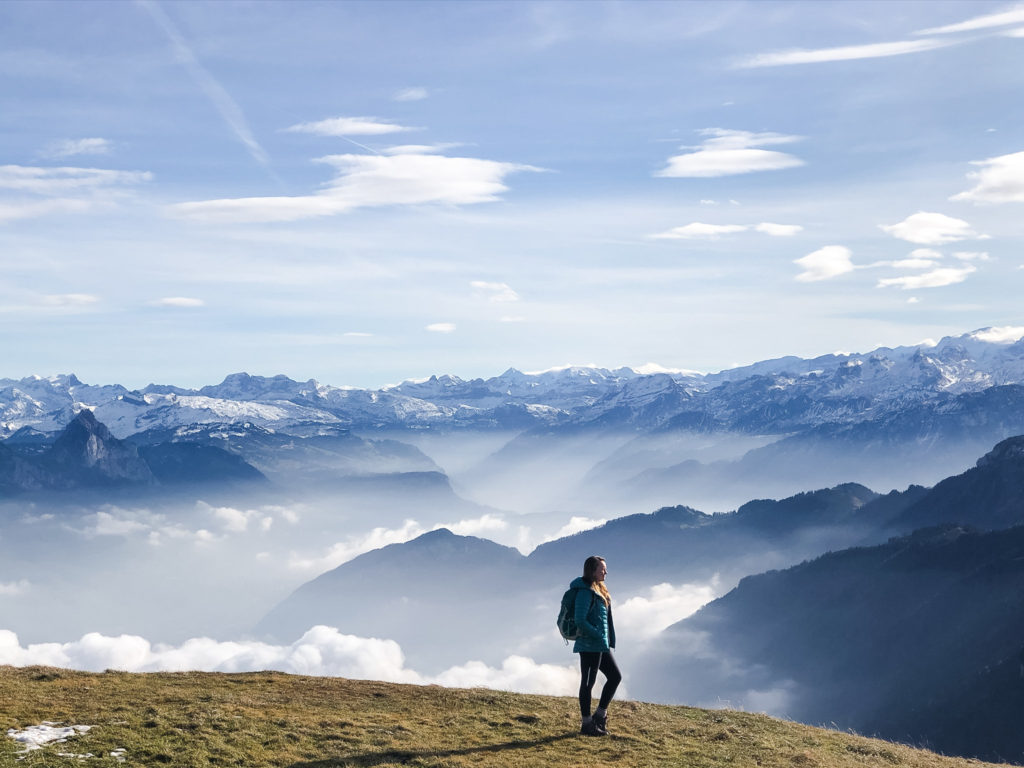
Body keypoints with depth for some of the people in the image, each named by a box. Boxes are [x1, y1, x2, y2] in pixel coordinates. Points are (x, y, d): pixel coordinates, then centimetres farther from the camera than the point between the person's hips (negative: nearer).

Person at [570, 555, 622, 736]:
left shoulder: (599, 590, 13)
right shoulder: (585, 592, -17)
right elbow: (580, 620, -23)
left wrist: (607, 639, 12)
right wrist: (598, 635, -17)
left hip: (601, 646, 10)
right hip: (589, 645, -10)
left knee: (615, 677, 14)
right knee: (588, 683, -1)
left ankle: (599, 715, 22)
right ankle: (587, 724, 8)